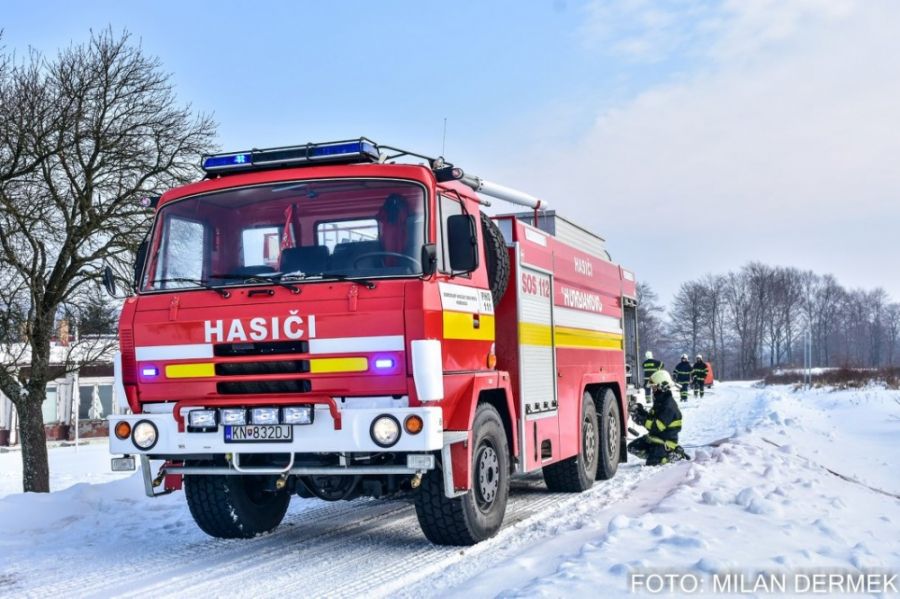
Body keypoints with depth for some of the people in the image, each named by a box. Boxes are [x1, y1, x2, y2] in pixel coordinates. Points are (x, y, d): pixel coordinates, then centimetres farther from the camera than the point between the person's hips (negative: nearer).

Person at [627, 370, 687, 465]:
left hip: (665, 440, -9)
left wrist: (642, 420, -28)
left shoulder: (669, 406, -23)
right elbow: (652, 418, 13)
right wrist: (642, 412, -4)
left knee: (652, 463, -19)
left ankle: (677, 454, 0)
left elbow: (657, 426, -27)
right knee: (633, 448, 4)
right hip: (654, 437, 9)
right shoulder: (659, 401, 8)